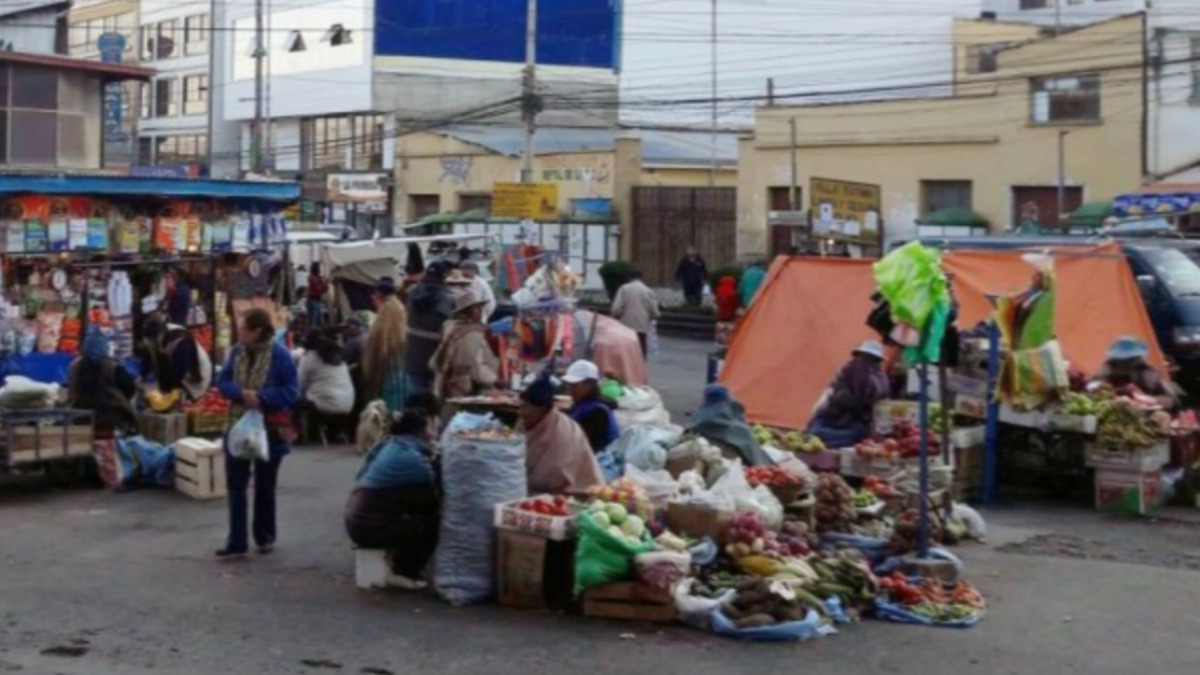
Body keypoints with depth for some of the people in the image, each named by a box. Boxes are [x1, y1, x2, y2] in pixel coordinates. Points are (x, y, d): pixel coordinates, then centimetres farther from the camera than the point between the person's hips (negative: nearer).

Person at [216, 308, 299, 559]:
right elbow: (223, 382, 1)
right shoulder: (237, 351, -2)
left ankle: (265, 537, 28)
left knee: (265, 486, 12)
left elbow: (291, 392, -17)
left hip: (270, 430, -4)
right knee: (235, 485, 0)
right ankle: (237, 542, 4)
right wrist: (242, 393, -19)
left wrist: (261, 397, -27)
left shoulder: (280, 355, -17)